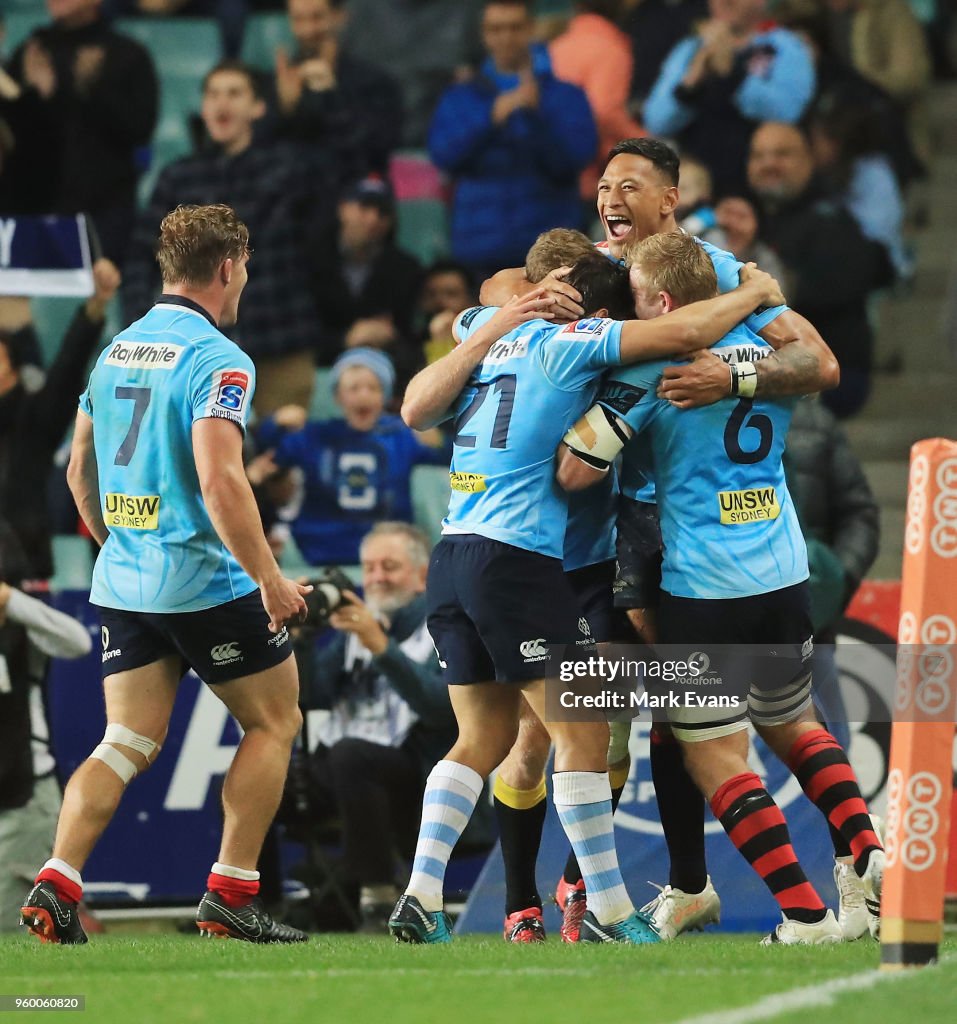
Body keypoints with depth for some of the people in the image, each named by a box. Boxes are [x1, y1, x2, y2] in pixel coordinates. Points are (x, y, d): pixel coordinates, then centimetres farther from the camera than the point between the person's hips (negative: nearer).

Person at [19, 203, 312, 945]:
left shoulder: (117, 350, 11)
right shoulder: (217, 360, -14)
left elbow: (80, 472, 18)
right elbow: (219, 481, -24)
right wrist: (270, 579, -19)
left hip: (122, 580, 7)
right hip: (205, 580, -7)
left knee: (129, 742, 7)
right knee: (275, 722, 9)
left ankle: (57, 885, -9)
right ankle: (231, 894, 4)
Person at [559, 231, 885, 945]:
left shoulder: (651, 367, -12)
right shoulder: (768, 344, 6)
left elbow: (574, 471, -15)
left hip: (704, 588, -6)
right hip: (785, 577, 6)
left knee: (715, 758, 4)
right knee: (795, 727, 26)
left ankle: (804, 913, -4)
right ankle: (870, 854, 8)